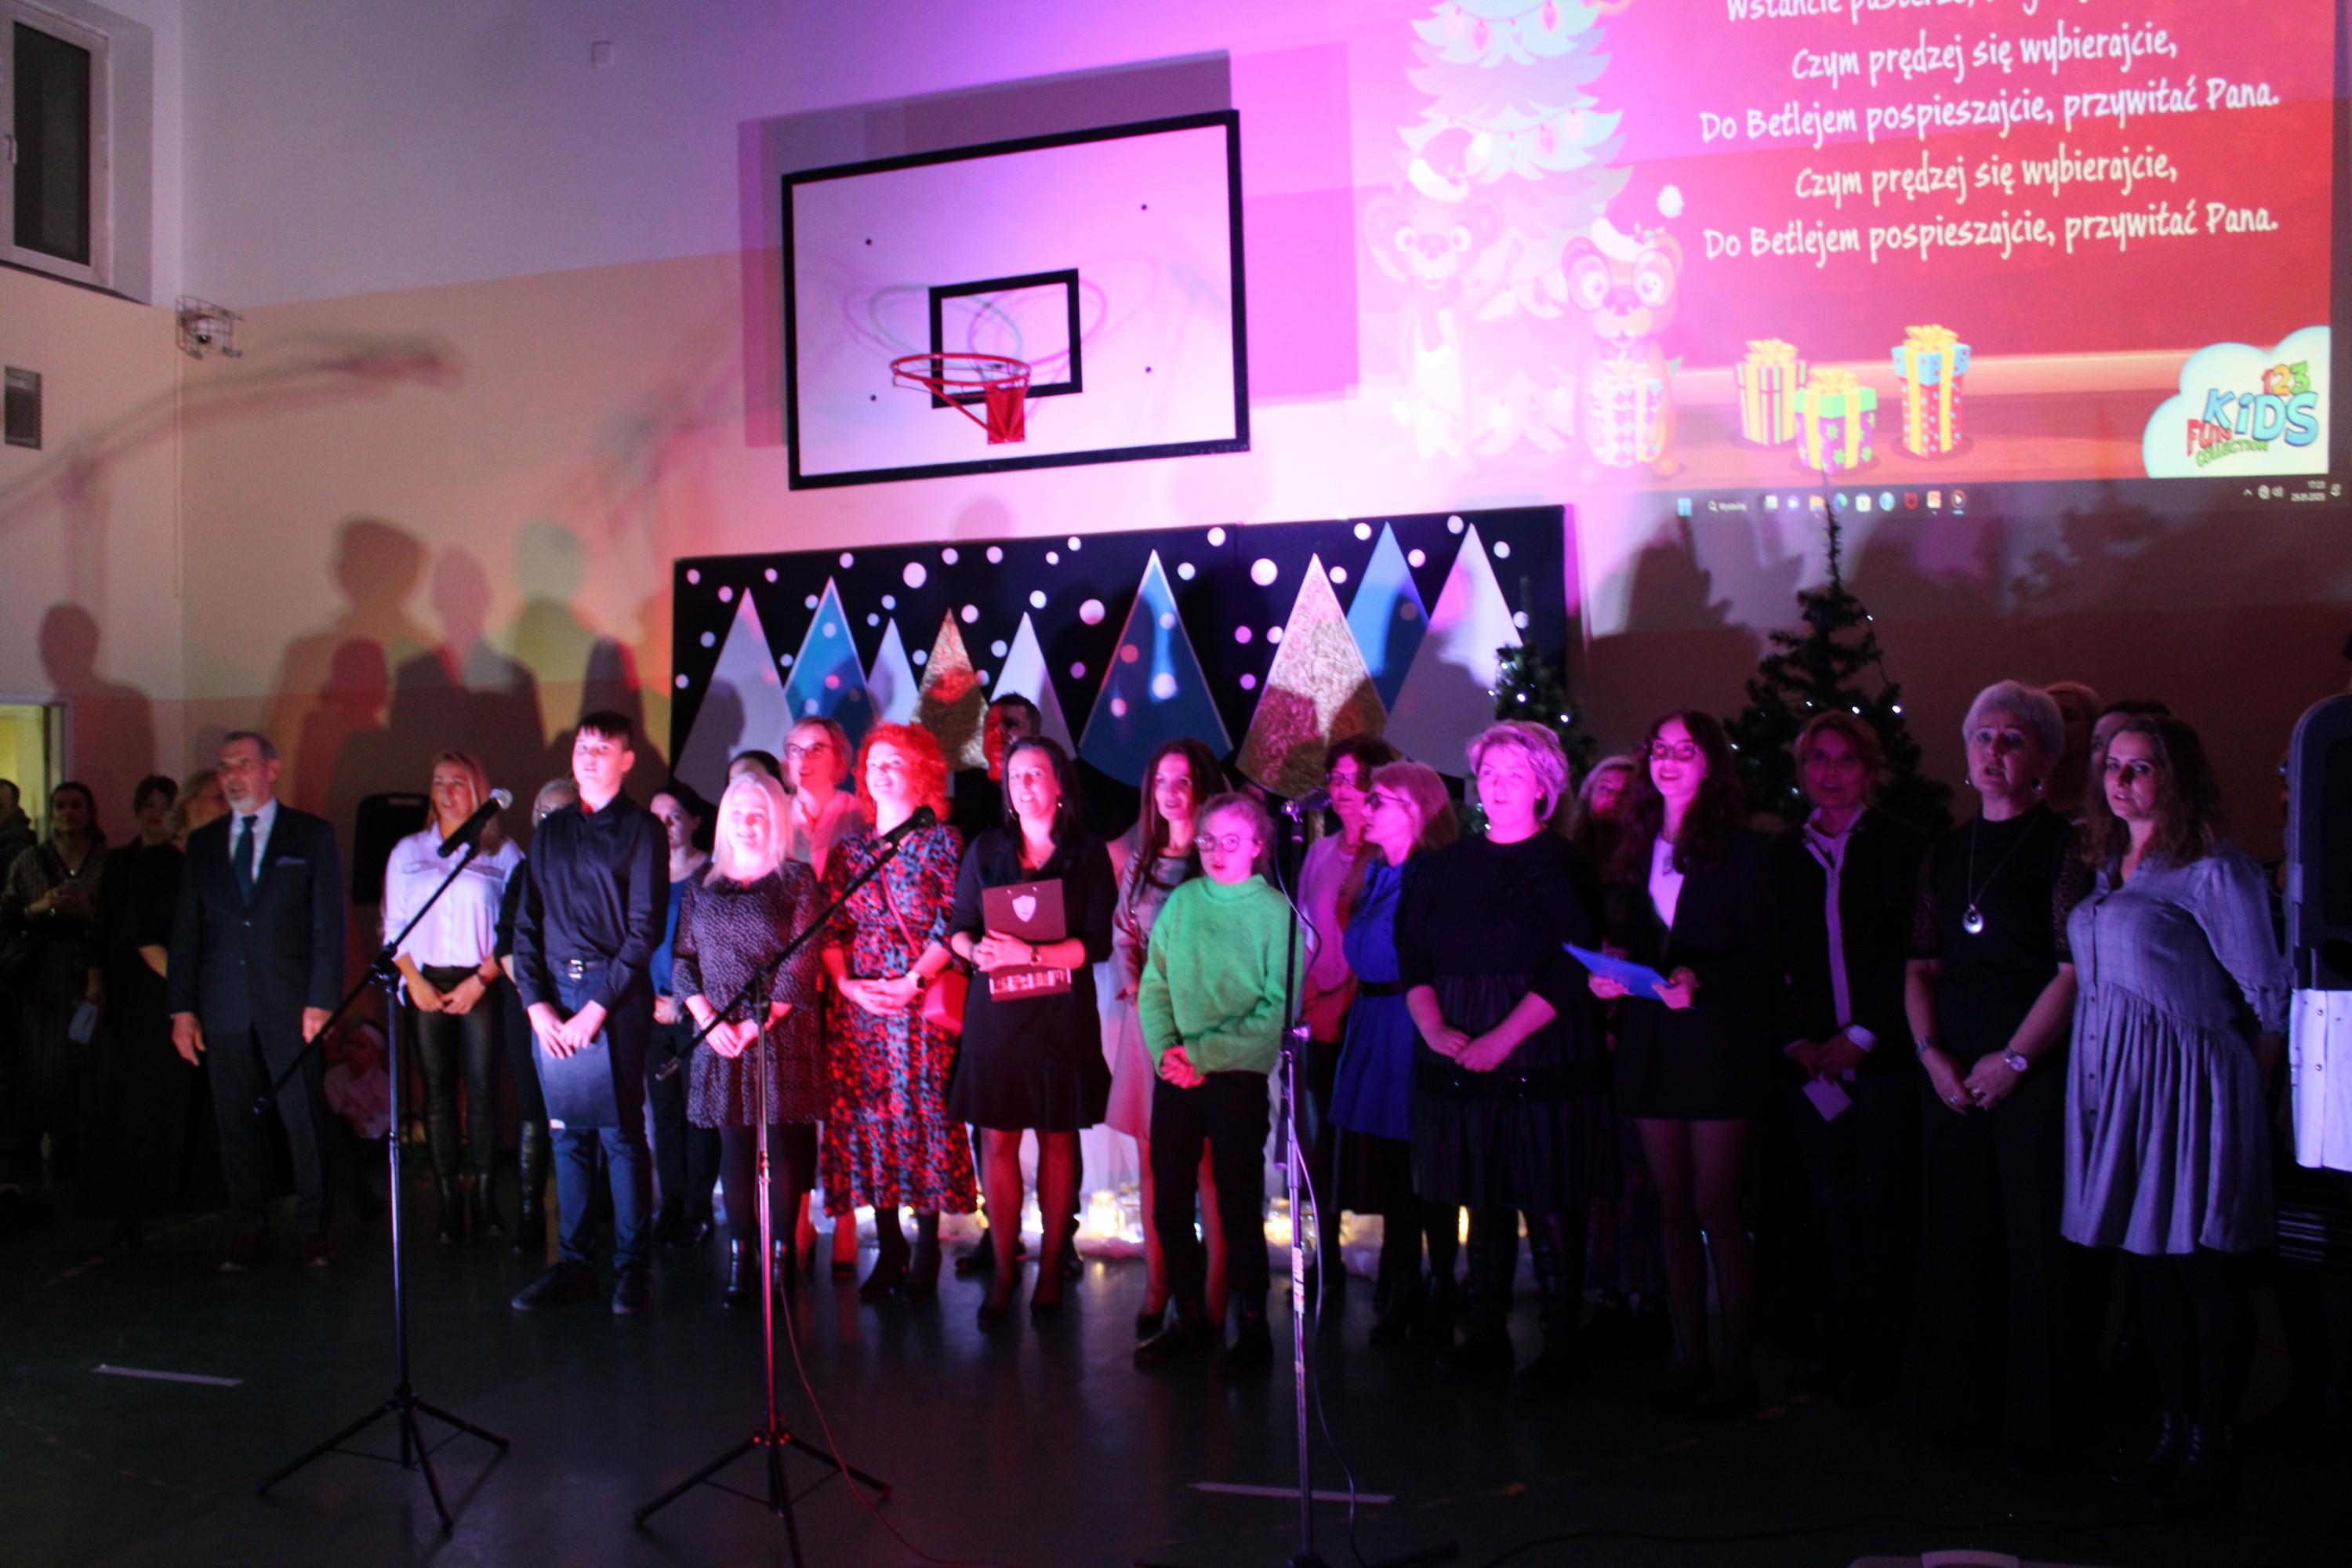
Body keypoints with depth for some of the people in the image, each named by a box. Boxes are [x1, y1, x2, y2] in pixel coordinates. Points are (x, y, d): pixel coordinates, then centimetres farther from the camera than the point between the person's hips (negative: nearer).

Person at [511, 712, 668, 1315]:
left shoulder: (641, 830, 1)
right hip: (552, 998, 5)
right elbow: (526, 922, 13)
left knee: (620, 1133, -3)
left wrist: (596, 1009, -11)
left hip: (615, 995, -4)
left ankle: (633, 1267, 5)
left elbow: (645, 929, -6)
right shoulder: (552, 830, 16)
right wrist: (536, 1003, 0)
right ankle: (573, 1264, 14)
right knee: (567, 1134, 7)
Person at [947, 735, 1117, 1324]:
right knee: (997, 1141, 1)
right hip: (995, 1011, 2)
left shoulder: (1088, 855, 2)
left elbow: (1097, 944, -6)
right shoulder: (985, 850, 9)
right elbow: (958, 928, 9)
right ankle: (1003, 1270, 11)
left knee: (1057, 1139, 5)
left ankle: (1051, 1266, 16)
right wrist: (976, 951, -13)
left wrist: (1031, 954, -19)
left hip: (1061, 1014, -1)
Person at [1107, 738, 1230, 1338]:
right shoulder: (1141, 860, 13)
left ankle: (1215, 1293, 3)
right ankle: (1156, 1289, 15)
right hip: (1147, 1019, 5)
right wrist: (1136, 986, -1)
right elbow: (1121, 936, 16)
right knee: (1152, 1158, 8)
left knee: (1207, 1159, -4)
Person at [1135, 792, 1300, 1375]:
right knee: (1170, 1202, 8)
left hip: (1239, 1075, -4)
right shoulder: (1180, 902, 7)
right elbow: (1154, 986, 7)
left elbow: (1279, 1009, -10)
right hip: (1175, 1076, 4)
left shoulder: (1275, 911, -4)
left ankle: (1253, 1329, 17)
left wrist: (1203, 1052, -14)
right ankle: (1190, 1319, 24)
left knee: (1238, 1206, 3)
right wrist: (1166, 1050, -9)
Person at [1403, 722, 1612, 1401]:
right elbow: (1412, 955, 7)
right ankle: (1485, 1339, 19)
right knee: (1483, 1203, 9)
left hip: (1542, 1063, -4)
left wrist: (1503, 1039, -17)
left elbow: (1570, 969, -10)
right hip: (1458, 1062, 4)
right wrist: (1435, 1027, -9)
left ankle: (1559, 1349, 11)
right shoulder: (1446, 866, 12)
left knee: (1550, 1206, 0)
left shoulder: (1563, 866, -1)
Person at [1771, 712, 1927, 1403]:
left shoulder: (1902, 846, 0)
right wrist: (1797, 1041, -2)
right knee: (1827, 1199, 6)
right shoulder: (1783, 853, 11)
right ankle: (1839, 1339, 16)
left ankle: (1882, 1346, 11)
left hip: (1882, 1053, -3)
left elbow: (1910, 955, -6)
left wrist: (1858, 1036, -10)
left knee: (1884, 1199, 0)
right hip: (1810, 1060, 3)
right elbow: (1772, 958, 9)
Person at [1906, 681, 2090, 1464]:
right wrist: (1931, 1052, -1)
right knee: (1957, 1234, 10)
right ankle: (1962, 1402, 22)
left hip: (2037, 1068, -5)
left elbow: (2076, 970, -11)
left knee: (2038, 1241, 0)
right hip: (1953, 1073, 5)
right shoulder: (1947, 853, 13)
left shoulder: (2062, 845, -5)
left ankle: (2039, 1418, 14)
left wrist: (2012, 1059, -13)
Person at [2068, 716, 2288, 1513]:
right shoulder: (2108, 868, 14)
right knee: (2148, 1260, 12)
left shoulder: (2213, 870, -9)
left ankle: (2215, 1449, 12)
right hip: (2114, 1086, 7)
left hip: (2186, 1084, -7)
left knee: (2204, 1264, 1)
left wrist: (2241, 1086, 0)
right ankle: (2175, 1432, 23)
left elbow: (2269, 994, -7)